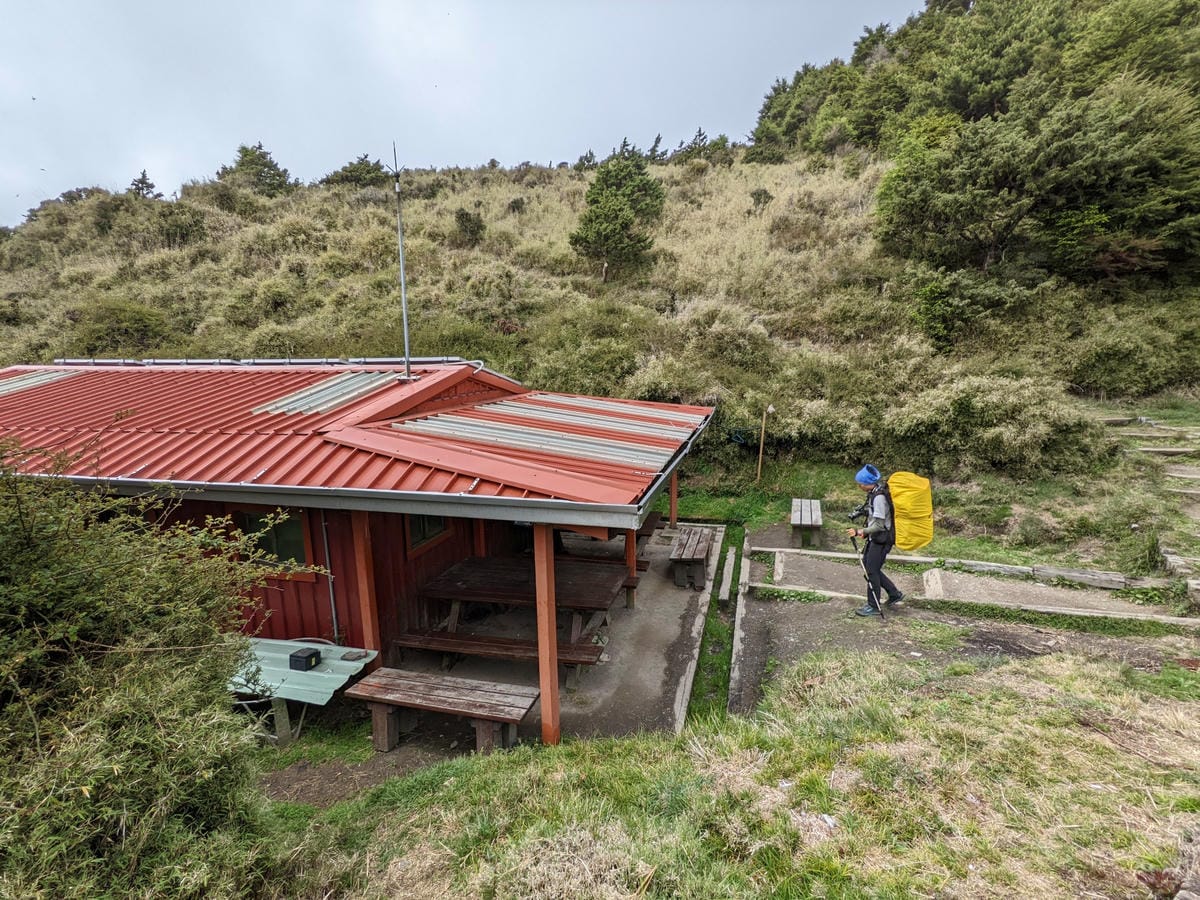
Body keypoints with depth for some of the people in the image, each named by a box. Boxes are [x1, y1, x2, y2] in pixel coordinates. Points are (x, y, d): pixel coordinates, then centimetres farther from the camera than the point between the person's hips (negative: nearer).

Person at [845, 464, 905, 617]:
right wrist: (864, 531, 11)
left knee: (872, 571, 1)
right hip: (875, 537, 10)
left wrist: (860, 531, -27)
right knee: (868, 565, 17)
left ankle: (873, 607, 15)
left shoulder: (879, 497, -26)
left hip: (882, 539, -10)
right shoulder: (875, 493, 4)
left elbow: (879, 525, -25)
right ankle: (894, 594, 29)